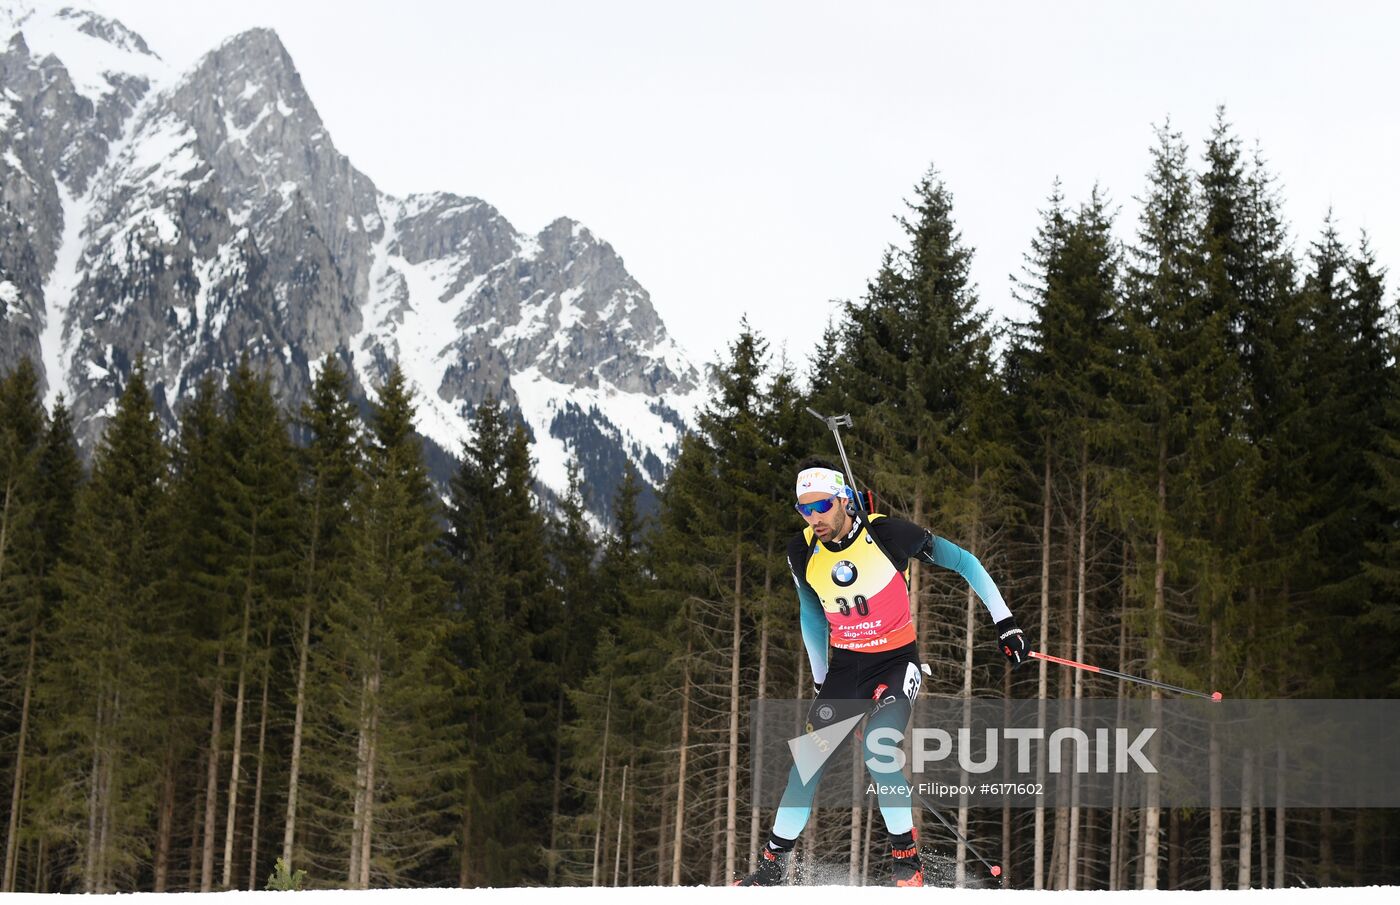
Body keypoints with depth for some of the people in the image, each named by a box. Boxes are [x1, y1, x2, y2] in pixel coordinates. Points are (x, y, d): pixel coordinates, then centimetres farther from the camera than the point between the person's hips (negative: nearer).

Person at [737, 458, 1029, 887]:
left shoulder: (889, 535, -20)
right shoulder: (802, 553, -7)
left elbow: (962, 561, -9)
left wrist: (1003, 621, -11)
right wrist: (820, 679, 15)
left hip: (896, 662, -4)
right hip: (844, 666, 4)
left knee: (875, 751, -25)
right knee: (810, 757, -2)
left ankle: (907, 856, -10)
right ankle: (774, 864, 11)